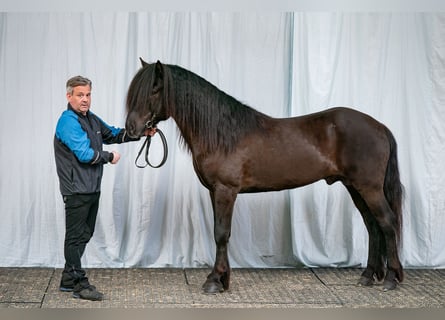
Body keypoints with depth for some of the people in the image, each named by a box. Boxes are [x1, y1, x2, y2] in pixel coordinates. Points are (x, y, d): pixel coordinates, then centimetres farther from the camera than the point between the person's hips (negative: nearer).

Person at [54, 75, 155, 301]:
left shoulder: (92, 119, 13)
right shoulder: (68, 122, -15)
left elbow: (113, 134, 22)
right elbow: (85, 153, -22)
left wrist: (141, 133, 9)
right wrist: (110, 157, -8)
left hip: (92, 188, 9)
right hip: (77, 189, -9)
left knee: (84, 235, 16)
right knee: (76, 236, -2)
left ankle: (69, 279, 26)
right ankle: (79, 284, 4)